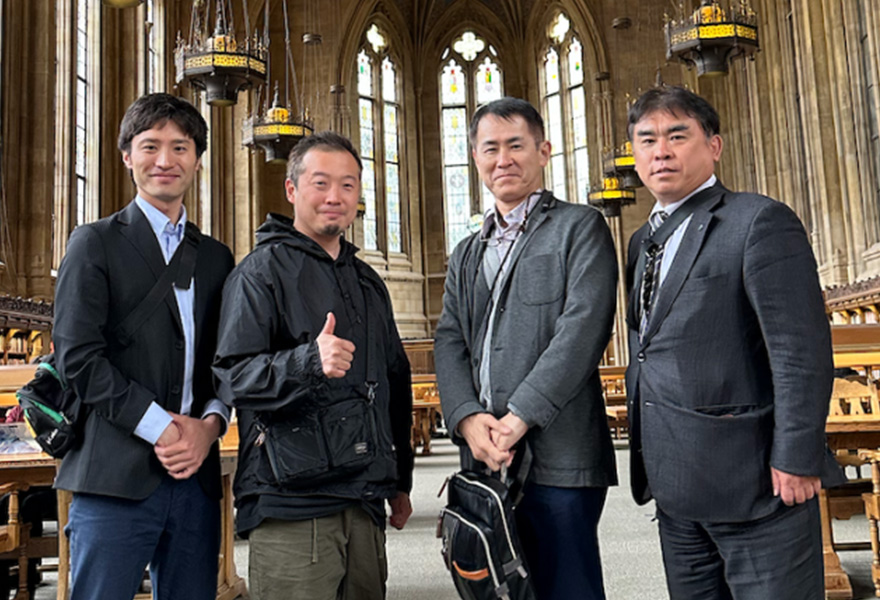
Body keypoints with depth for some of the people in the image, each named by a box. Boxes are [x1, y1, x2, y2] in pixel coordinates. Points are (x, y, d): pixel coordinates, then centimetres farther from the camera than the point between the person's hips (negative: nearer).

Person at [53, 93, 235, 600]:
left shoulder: (217, 257, 15)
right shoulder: (96, 243, 3)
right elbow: (77, 356, -7)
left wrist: (209, 425, -5)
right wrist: (160, 428, -12)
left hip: (197, 473, 4)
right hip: (116, 476, -4)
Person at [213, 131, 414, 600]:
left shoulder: (368, 282, 19)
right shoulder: (262, 270, -2)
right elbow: (233, 377, -13)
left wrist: (400, 481, 22)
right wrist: (309, 361, -30)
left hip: (364, 501, 6)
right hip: (293, 503, -6)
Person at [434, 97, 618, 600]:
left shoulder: (580, 228, 2)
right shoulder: (466, 255, 20)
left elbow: (583, 329, -11)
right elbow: (449, 343, 10)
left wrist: (519, 417, -16)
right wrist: (468, 418, -8)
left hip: (559, 459, -5)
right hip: (486, 460, 6)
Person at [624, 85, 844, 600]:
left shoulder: (761, 222, -9)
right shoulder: (644, 241, 14)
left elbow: (803, 351, -15)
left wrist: (796, 460, -17)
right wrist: (647, 454, 13)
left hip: (753, 481, -7)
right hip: (677, 489, 8)